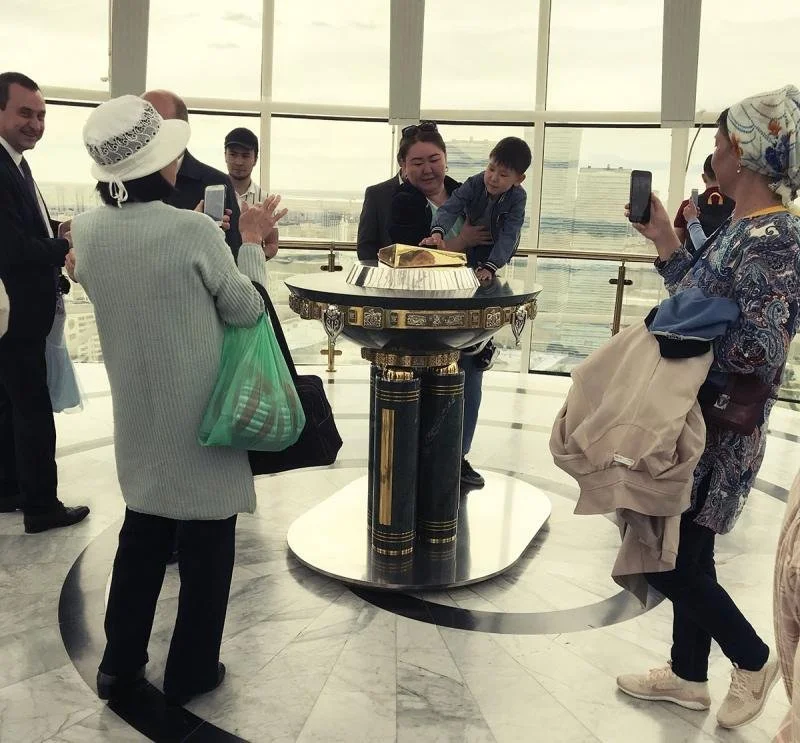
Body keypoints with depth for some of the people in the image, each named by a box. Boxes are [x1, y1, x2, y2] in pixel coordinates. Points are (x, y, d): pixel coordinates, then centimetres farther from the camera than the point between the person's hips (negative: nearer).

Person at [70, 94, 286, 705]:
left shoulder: (87, 230, -4)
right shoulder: (194, 229, -21)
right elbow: (245, 310, -10)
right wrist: (252, 242, 2)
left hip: (137, 415, 6)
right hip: (199, 414, -5)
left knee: (142, 532, 21)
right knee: (205, 545, 11)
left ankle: (121, 663, 31)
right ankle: (191, 672, 25)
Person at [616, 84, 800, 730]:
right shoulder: (744, 228, 6)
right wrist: (664, 240, 9)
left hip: (716, 434, -9)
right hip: (701, 425, 9)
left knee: (666, 562, 3)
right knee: (687, 555, 18)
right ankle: (688, 675, 35)